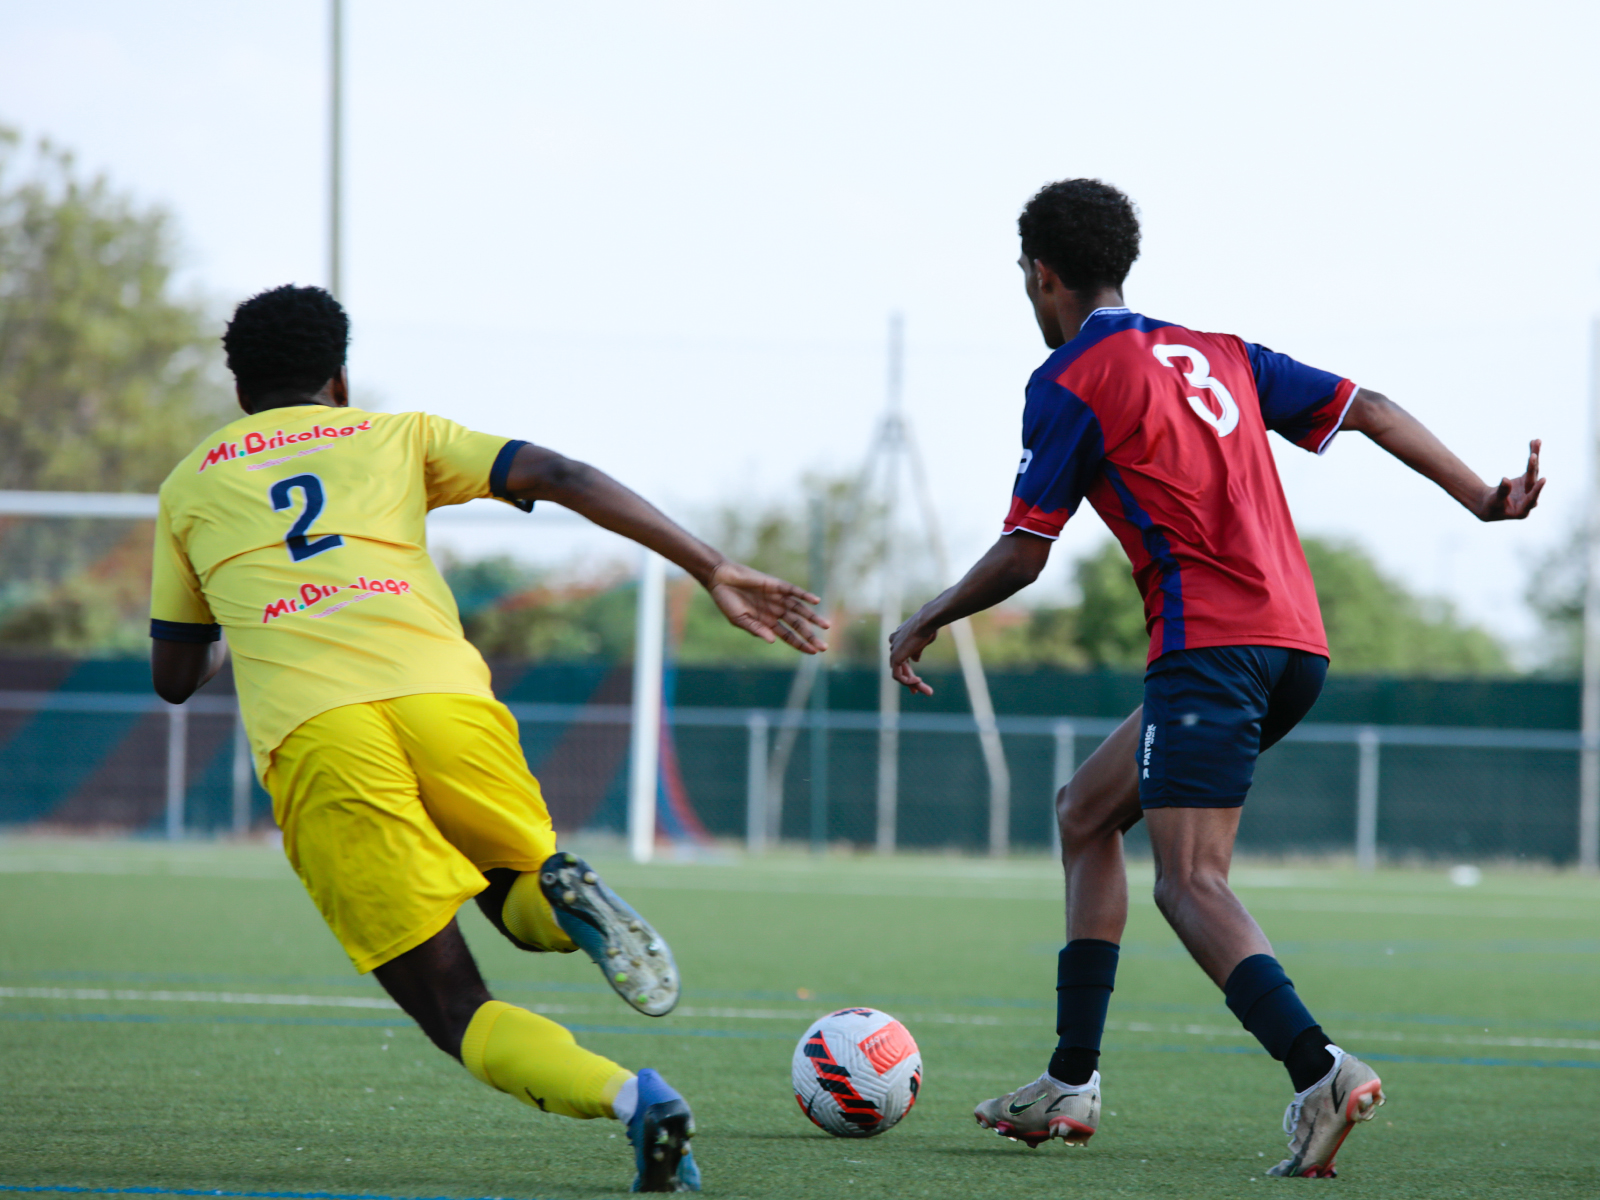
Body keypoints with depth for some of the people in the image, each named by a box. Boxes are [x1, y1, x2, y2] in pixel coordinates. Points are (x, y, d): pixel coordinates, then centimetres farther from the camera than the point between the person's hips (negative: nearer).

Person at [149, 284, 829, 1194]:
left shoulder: (189, 488, 27)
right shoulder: (397, 436, 26)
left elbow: (175, 677, 34)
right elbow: (561, 478, 12)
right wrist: (715, 572, 9)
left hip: (313, 738, -1)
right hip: (444, 700, 1)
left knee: (458, 1014, 1)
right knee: (524, 899, 29)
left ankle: (627, 1096, -30)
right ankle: (568, 899, -11)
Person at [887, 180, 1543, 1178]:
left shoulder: (1070, 384, 0)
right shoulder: (1218, 354, 21)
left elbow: (1021, 557, -1)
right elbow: (1368, 409, 13)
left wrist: (925, 625, 14)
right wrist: (1481, 496, 10)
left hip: (1211, 639, -8)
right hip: (1297, 639, 8)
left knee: (1190, 883, -15)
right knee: (1087, 810, 21)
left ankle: (1319, 1071, -38)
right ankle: (1072, 1084, 18)